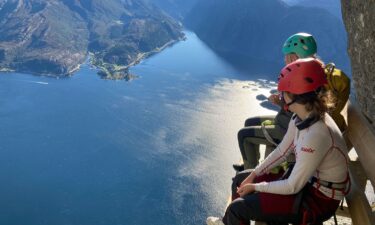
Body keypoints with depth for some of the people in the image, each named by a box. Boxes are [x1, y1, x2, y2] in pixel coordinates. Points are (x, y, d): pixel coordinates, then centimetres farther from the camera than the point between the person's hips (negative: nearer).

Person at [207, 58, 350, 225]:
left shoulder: (316, 135, -34)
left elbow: (292, 187, -26)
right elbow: (281, 152, 6)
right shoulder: (302, 117, -6)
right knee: (241, 179, 13)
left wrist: (255, 187, -14)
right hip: (305, 179, 9)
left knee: (238, 208, -13)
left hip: (319, 199, -8)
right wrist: (253, 176, 1)